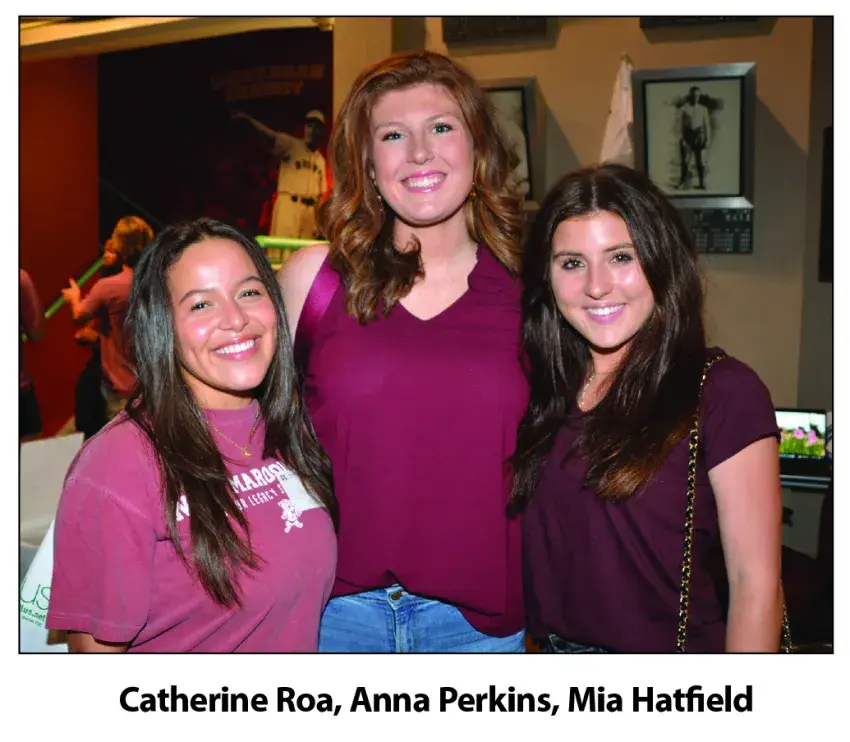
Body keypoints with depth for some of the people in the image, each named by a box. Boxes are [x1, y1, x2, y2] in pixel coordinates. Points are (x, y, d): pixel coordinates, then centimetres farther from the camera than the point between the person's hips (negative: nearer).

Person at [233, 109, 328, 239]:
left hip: (310, 209, 5)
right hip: (287, 204, -5)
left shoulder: (320, 159, 16)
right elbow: (268, 132, -10)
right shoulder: (292, 144, 3)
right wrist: (247, 117, -24)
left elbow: (320, 192, 16)